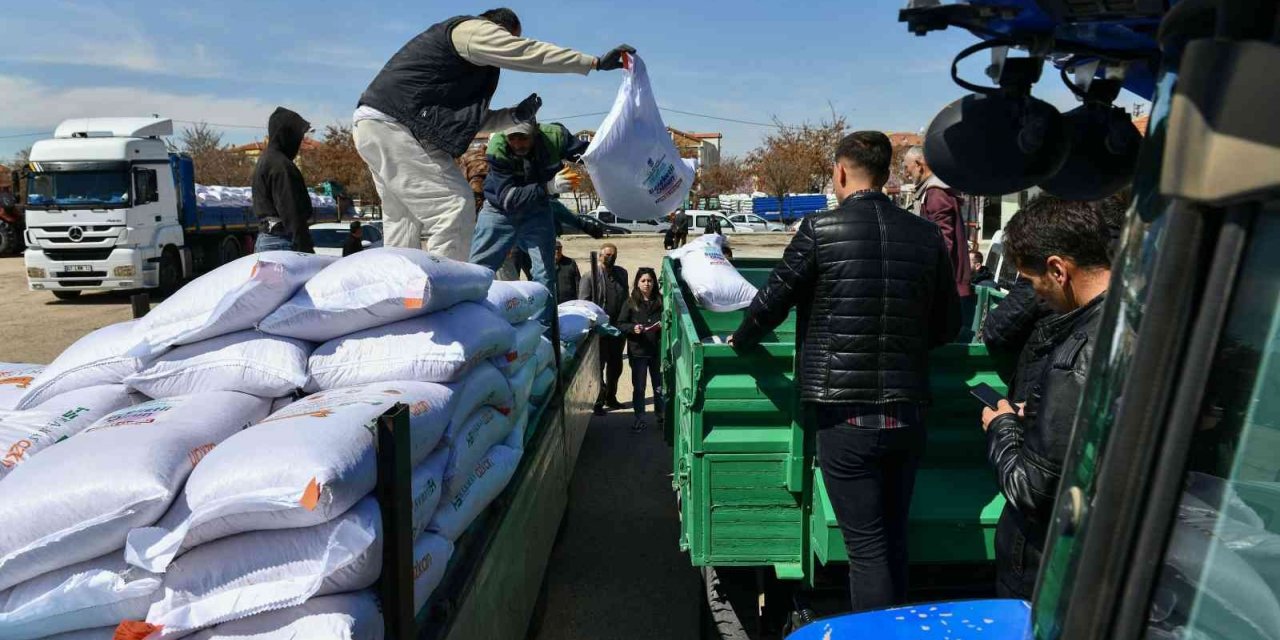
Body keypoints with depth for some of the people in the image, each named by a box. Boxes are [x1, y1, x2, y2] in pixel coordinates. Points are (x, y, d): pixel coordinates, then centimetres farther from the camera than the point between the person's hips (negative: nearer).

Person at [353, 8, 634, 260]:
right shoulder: (473, 29, -3)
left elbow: (466, 119, 24)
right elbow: (528, 53, -11)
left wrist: (515, 115, 11)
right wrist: (595, 62, -11)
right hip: (394, 127, -11)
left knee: (404, 221, 14)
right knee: (455, 207, -13)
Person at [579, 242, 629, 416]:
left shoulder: (621, 274, 7)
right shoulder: (590, 277, -11)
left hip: (617, 329, 6)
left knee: (616, 366, 17)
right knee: (598, 367, 3)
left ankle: (610, 397, 34)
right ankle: (597, 401, 15)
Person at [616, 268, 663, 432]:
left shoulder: (661, 301, 1)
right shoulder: (631, 303, -1)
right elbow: (620, 324, 0)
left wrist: (664, 325, -11)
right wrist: (633, 328, -17)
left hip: (658, 350, 1)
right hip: (638, 351, -1)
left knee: (660, 386, 8)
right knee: (638, 387, 6)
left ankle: (661, 415, 24)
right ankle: (640, 418, 16)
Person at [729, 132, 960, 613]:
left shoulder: (820, 229, -8)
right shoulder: (927, 236, 3)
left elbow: (772, 301, -3)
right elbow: (947, 326, 10)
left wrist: (739, 340, 17)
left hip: (846, 416, -4)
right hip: (908, 414, 5)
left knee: (867, 547, 4)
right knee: (894, 539, 20)